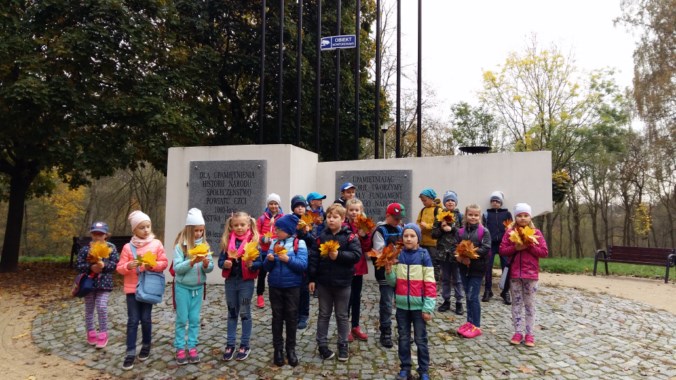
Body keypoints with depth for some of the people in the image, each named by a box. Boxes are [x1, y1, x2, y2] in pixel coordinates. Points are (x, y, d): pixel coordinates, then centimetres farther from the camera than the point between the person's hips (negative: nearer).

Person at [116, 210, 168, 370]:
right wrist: (128, 266, -22)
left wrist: (152, 265, -19)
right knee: (133, 320, 1)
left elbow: (164, 263, -2)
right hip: (132, 288, 0)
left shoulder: (156, 244, -1)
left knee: (146, 319, 8)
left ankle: (146, 346, 27)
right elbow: (120, 268, -1)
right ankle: (130, 352, 8)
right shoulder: (128, 247, -1)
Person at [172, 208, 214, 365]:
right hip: (183, 287, -3)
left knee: (195, 319, 9)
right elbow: (177, 268, -17)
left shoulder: (205, 245, 0)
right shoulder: (180, 245, -11)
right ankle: (180, 348, 17)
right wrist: (192, 262, -29)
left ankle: (192, 347, 20)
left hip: (198, 287, 3)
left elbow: (210, 268, -1)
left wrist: (206, 263, -22)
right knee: (182, 319, 5)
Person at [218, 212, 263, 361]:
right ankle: (230, 344, 24)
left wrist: (251, 265, -28)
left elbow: (260, 262, -8)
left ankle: (245, 345, 19)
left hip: (246, 282, -3)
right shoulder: (227, 241, 2)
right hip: (230, 281, 3)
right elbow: (220, 260, 4)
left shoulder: (254, 241, -8)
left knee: (245, 313, 7)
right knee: (232, 313, 14)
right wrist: (224, 264, -17)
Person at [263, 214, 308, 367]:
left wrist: (288, 259, -26)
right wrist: (269, 259, -16)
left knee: (291, 317, 8)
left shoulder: (299, 243, -8)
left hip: (292, 286, -3)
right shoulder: (274, 243, 4)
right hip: (275, 286, 3)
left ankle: (291, 349, 22)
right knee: (277, 317, 11)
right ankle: (278, 349, 22)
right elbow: (267, 267, 5)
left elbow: (303, 265, -15)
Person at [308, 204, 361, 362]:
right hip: (323, 282, 2)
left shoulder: (350, 236, -7)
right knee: (323, 314, 13)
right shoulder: (321, 236, 0)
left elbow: (356, 255, -16)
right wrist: (312, 278, -3)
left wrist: (339, 255, -25)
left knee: (342, 316, 11)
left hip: (342, 283, -2)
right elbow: (314, 257, 0)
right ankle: (322, 345, 24)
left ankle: (343, 346, 24)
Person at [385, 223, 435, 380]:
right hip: (402, 305, 3)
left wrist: (428, 307, -13)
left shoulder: (424, 256, -8)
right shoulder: (398, 255, 2)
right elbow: (393, 282, 8)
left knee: (420, 339, 7)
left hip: (418, 305, -3)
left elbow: (430, 283, -9)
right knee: (403, 338, 14)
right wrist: (389, 271, -14)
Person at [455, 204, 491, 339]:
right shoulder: (461, 231, 6)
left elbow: (486, 249, -13)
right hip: (464, 267, 4)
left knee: (473, 297, -4)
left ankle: (476, 326, 8)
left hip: (477, 268, -4)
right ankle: (470, 322, 25)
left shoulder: (484, 231, -5)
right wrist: (460, 256, -15)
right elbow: (456, 247, 3)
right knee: (468, 296, 13)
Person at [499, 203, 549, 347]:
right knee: (516, 303, 8)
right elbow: (502, 250, -2)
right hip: (514, 273, 1)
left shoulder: (536, 233, 0)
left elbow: (544, 252, -3)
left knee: (530, 304, 7)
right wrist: (515, 248, -18)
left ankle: (529, 334, 14)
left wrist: (530, 246, -16)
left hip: (531, 273, -1)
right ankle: (518, 332, 16)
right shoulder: (509, 232, 1)